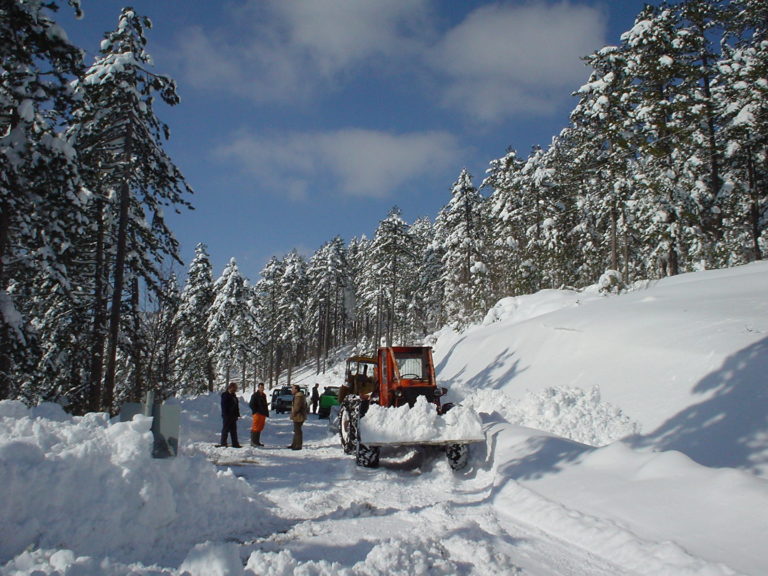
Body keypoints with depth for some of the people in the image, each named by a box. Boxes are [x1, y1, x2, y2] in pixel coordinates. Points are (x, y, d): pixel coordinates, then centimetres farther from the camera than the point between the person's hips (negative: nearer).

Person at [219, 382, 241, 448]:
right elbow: (224, 406, -14)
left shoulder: (234, 396, 15)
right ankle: (223, 443, 5)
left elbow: (237, 406, 19)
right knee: (225, 429, -2)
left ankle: (235, 443, 12)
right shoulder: (225, 395, -9)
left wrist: (237, 414, 13)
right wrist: (225, 415, -20)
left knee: (234, 430, 9)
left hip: (233, 416, 8)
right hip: (227, 416, -8)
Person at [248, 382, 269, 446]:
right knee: (255, 428, -9)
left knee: (260, 428, 9)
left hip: (263, 414, 8)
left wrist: (267, 413, 15)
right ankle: (253, 442, -7)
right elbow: (251, 404, -8)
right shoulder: (255, 395, -5)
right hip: (257, 414, -8)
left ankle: (257, 441, 15)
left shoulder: (264, 395, 18)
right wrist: (255, 411, -12)